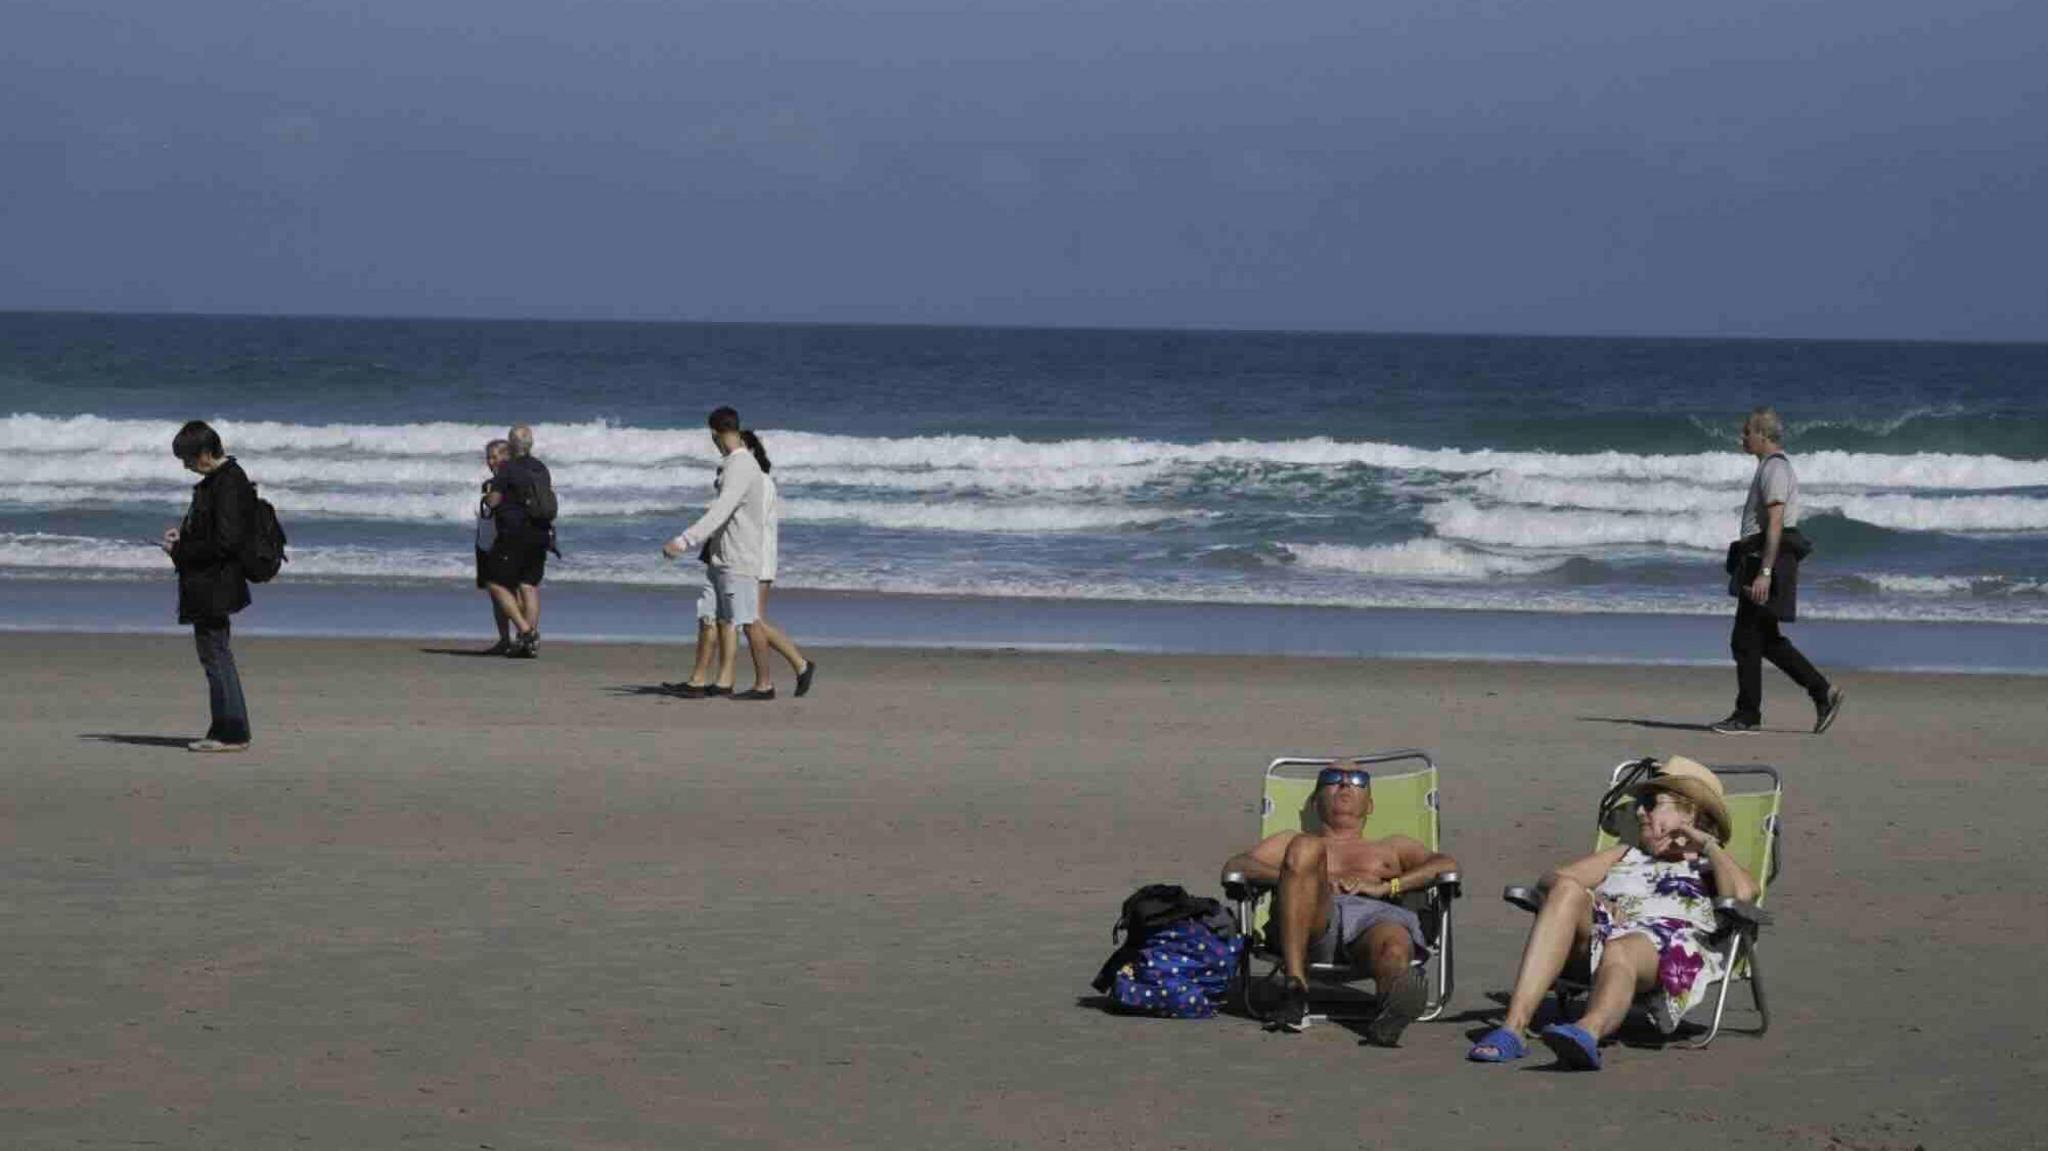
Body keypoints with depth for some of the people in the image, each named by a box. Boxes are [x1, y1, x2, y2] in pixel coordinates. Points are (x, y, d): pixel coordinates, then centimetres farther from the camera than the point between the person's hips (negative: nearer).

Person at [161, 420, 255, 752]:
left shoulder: (228, 485, -19)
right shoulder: (218, 480, 13)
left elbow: (225, 542, -24)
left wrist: (180, 552, -15)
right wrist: (183, 533, 9)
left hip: (213, 586, -11)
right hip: (209, 587, 11)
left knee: (216, 654, -6)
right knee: (216, 654, 15)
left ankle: (231, 733, -2)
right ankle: (226, 730, 21)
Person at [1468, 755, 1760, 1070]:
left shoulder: (1710, 867, 28)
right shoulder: (1626, 853, 40)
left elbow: (1743, 892, 2)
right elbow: (1553, 879, 25)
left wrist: (1707, 844, 14)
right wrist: (1592, 901, 4)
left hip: (1667, 943, -4)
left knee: (1621, 951, -39)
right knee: (1567, 891, -29)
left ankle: (1588, 1032, -75)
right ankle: (1513, 1027, -45)